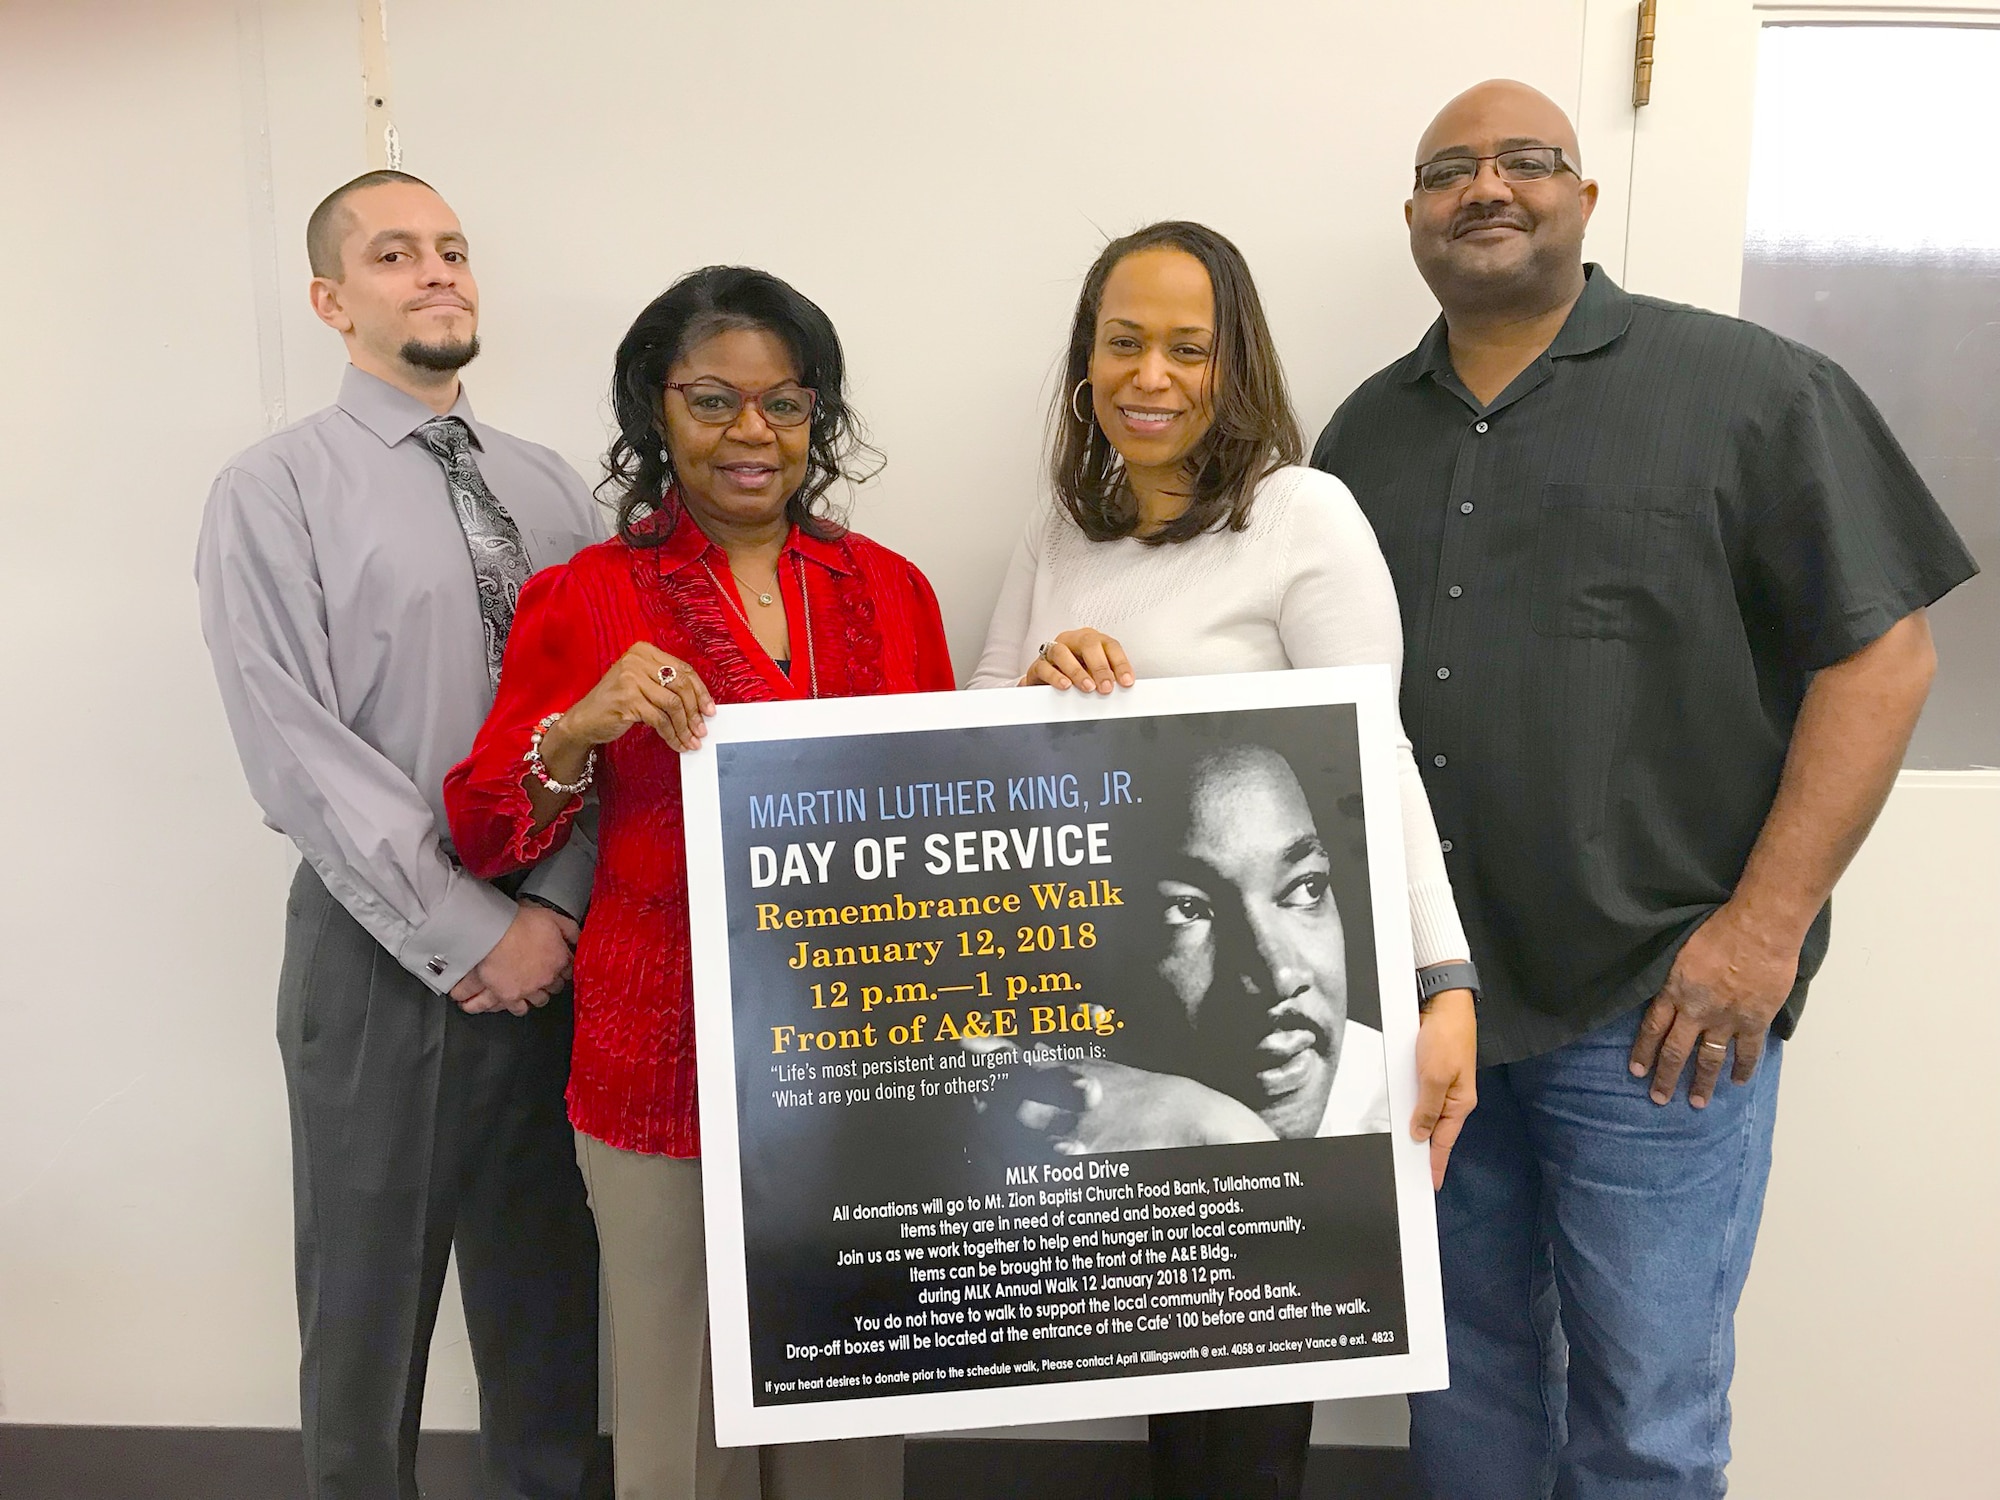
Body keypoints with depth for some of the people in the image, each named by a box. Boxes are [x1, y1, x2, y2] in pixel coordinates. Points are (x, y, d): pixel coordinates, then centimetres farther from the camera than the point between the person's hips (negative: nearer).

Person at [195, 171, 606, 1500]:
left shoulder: (552, 487, 8)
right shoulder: (274, 492, -4)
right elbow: (297, 750, -12)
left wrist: (554, 906, -11)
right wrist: (468, 932, -15)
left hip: (559, 942, 4)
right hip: (385, 947, -3)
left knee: (549, 1281, 16)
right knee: (371, 1288, 10)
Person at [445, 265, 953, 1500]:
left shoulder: (890, 590, 6)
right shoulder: (585, 599, -2)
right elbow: (483, 837, -2)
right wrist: (582, 730, -20)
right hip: (672, 1059, -2)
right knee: (685, 1400, 8)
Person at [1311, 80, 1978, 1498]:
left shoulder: (1752, 390, -3)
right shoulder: (1367, 432, 11)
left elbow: (1881, 651, -6)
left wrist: (1766, 926, -13)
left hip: (1654, 1006, -4)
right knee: (1464, 1355, 19)